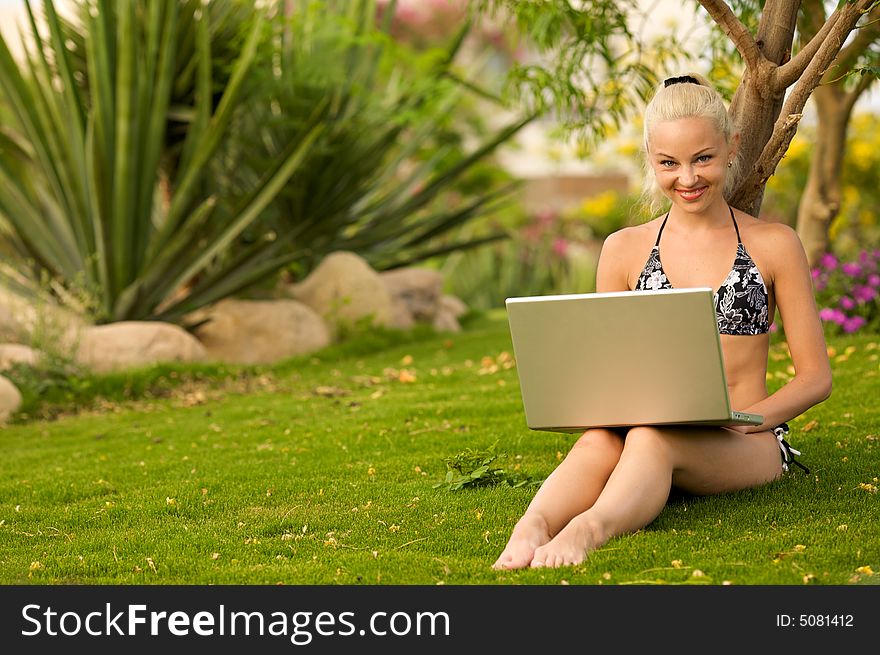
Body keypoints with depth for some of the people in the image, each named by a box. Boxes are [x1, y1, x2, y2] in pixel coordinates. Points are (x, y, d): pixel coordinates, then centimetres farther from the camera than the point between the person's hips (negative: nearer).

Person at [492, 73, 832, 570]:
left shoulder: (774, 245, 6)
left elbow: (816, 376, 5)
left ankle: (588, 529, -65)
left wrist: (744, 418, -14)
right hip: (655, 431, 2)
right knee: (600, 442, -35)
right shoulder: (624, 250, 12)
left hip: (748, 445, -2)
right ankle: (530, 528, -63)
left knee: (651, 438, -37)